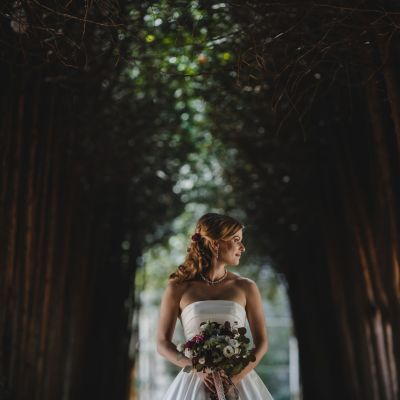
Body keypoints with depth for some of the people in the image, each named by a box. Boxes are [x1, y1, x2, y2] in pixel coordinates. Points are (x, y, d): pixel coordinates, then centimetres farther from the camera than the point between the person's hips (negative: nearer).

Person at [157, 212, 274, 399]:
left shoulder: (246, 287, 2)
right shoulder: (178, 289, -1)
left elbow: (262, 342, 3)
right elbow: (163, 344, 0)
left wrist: (237, 376, -12)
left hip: (239, 382, 1)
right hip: (195, 382, -1)